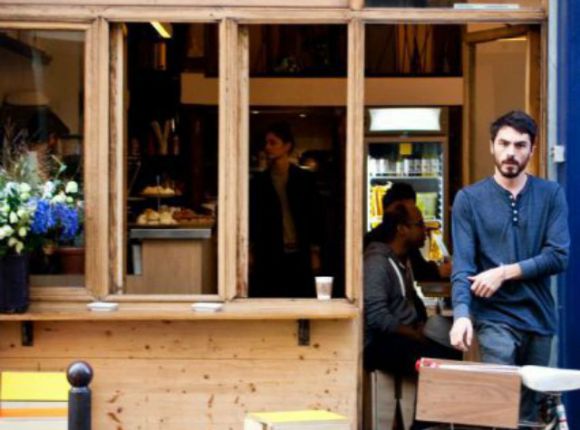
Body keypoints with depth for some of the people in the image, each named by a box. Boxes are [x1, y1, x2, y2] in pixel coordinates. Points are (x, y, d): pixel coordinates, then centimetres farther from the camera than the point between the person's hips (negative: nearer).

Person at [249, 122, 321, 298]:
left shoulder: (305, 178, 4)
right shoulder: (259, 181, 8)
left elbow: (313, 216, 4)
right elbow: (253, 218, 9)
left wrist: (315, 253, 0)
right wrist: (250, 251, 2)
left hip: (299, 255, -1)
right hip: (268, 256, 1)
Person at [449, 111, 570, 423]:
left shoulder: (551, 195, 5)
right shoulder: (469, 199, 1)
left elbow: (559, 256, -4)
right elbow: (462, 265, -7)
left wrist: (505, 272, -12)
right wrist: (462, 314, -24)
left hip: (539, 317, 2)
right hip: (495, 318, -2)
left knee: (529, 409, 9)